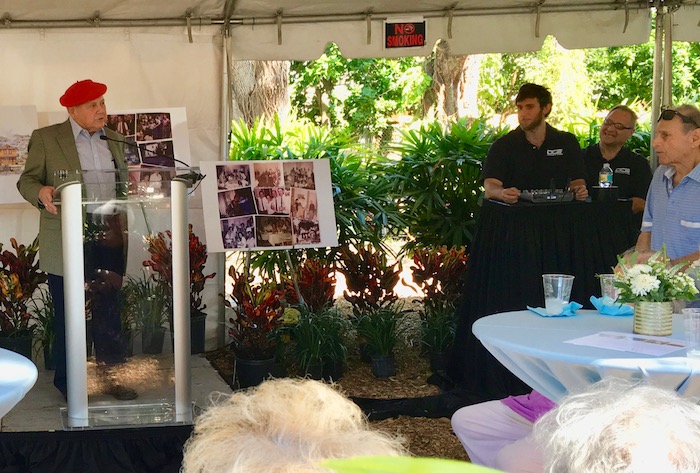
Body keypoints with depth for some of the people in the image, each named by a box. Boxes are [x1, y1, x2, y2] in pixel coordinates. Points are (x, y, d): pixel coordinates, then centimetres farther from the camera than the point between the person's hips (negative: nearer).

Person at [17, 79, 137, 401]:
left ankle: (110, 374, 16)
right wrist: (41, 192, -23)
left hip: (109, 236, 4)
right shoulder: (45, 138, 0)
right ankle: (66, 382, 12)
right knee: (68, 314, 2)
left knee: (109, 309, 7)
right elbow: (27, 180, -2)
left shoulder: (114, 140, 14)